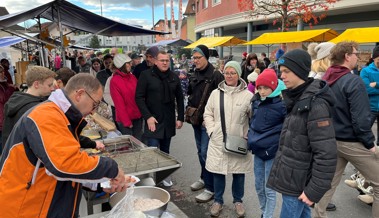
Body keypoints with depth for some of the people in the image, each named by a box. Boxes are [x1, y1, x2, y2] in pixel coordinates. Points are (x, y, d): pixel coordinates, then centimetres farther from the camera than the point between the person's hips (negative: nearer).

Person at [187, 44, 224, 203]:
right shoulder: (194, 75, 11)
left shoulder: (215, 75, -13)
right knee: (200, 151, 17)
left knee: (206, 152, -6)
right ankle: (204, 178, 34)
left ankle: (210, 188, 6)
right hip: (196, 120, 7)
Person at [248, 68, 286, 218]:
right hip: (258, 150, 6)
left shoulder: (282, 104, -14)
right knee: (259, 186, 17)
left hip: (273, 152, -6)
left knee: (269, 189, 4)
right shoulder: (256, 102, 4)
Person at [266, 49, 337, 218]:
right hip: (290, 177, 8)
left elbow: (326, 154, -23)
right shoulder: (297, 99, 8)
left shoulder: (315, 104, -21)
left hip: (297, 183, -8)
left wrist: (315, 190, -19)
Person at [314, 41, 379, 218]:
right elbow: (361, 119, -22)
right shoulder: (353, 81, -19)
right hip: (353, 143, -7)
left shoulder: (326, 80, 4)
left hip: (333, 140, 8)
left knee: (330, 182, 17)